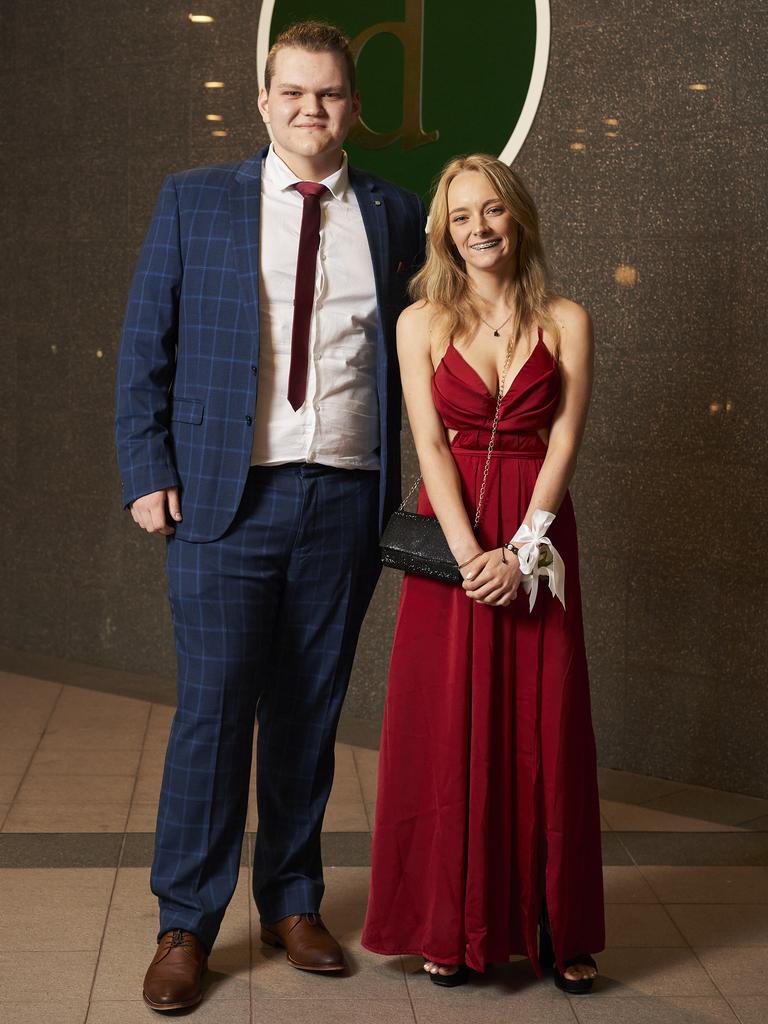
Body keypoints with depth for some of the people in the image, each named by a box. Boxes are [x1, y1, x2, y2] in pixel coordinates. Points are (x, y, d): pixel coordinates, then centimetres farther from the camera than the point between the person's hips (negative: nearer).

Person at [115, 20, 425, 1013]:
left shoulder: (397, 216, 9)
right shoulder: (193, 202, 5)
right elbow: (145, 347, 5)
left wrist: (407, 487, 7)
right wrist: (148, 473, -3)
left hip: (346, 503, 2)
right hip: (226, 497, -2)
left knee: (311, 713, 11)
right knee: (213, 711, -1)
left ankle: (291, 901, 27)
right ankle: (185, 926, 15)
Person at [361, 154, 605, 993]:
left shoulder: (565, 321, 5)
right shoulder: (421, 322, 4)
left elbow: (563, 440, -3)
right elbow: (430, 443, -4)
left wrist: (519, 551, -13)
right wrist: (470, 553, -15)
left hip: (537, 541, 0)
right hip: (448, 537, 0)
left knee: (544, 730, 3)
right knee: (449, 729, 3)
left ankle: (557, 931, 17)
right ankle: (455, 928, 16)